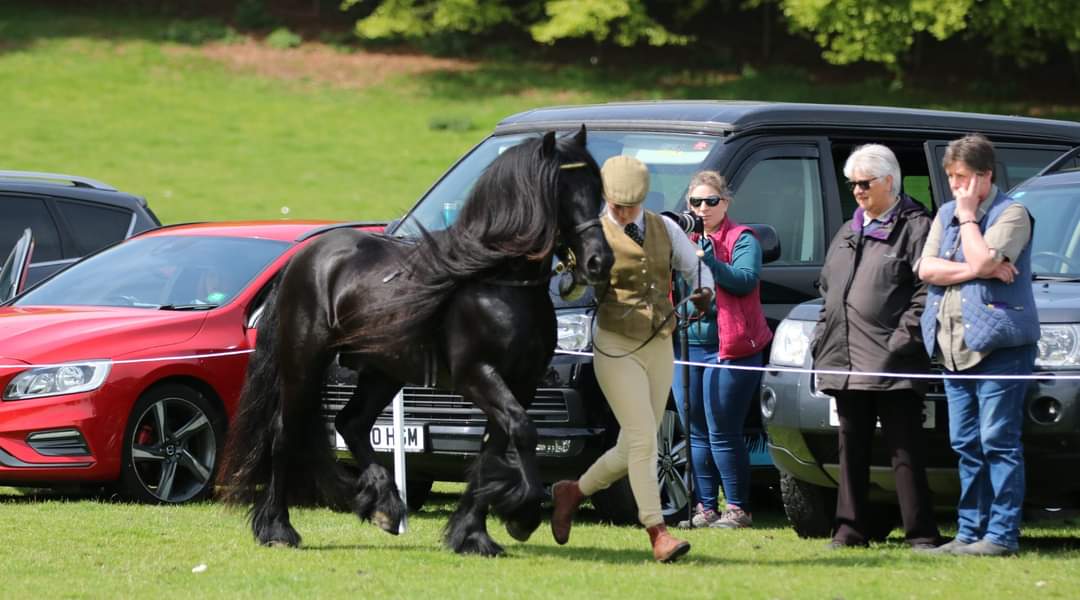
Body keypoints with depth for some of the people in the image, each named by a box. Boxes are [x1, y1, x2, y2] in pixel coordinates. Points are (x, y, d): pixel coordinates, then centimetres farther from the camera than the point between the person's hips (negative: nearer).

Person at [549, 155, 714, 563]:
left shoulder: (664, 229, 9)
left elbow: (695, 266, 15)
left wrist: (704, 291, -6)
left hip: (660, 349, 5)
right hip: (616, 348, -5)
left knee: (633, 450, 8)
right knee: (643, 440, -14)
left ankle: (573, 492, 31)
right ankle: (658, 534, -14)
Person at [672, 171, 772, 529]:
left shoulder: (742, 240, 1)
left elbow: (745, 280, -15)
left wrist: (710, 260, -26)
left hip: (729, 348, -6)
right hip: (687, 348, 6)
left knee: (723, 435, -8)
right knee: (697, 435, 6)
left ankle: (737, 509, -2)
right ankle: (706, 508, 11)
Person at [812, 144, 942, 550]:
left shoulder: (915, 228, -2)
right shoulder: (848, 234, 22)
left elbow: (926, 289, -10)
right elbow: (828, 290, 25)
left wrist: (904, 337, -17)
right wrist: (823, 338, 12)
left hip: (893, 366, -7)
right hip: (847, 363, 7)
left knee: (905, 451, -6)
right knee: (852, 448, 10)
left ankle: (921, 534, -4)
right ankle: (851, 530, 15)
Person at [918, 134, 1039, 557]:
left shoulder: (1012, 214, -3)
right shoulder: (945, 215, 18)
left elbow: (983, 260, -19)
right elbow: (926, 269, 3)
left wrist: (968, 215, -6)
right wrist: (980, 271, -9)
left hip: (998, 344, -7)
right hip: (954, 347, 7)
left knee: (998, 441, -9)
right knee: (966, 445, 8)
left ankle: (1002, 533, -9)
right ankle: (970, 532, 11)